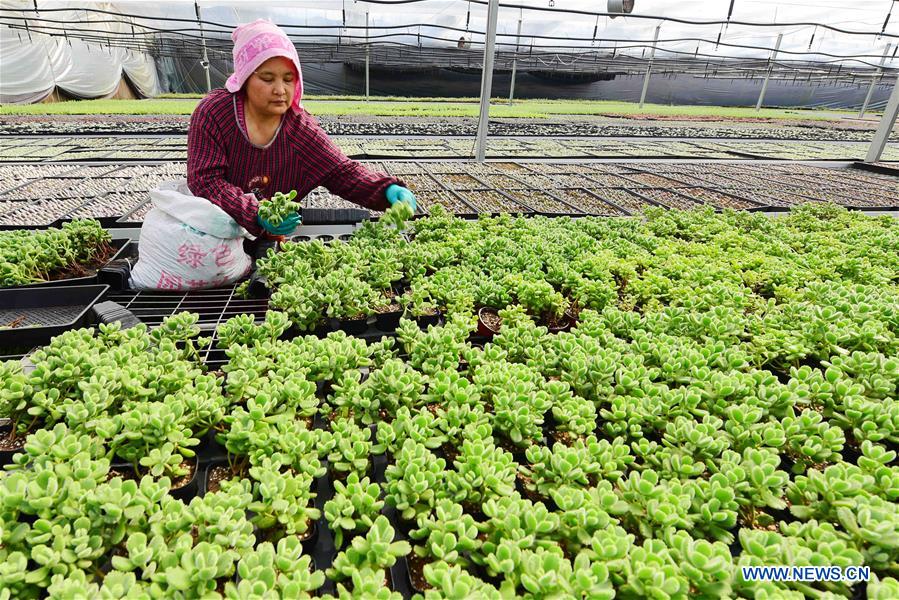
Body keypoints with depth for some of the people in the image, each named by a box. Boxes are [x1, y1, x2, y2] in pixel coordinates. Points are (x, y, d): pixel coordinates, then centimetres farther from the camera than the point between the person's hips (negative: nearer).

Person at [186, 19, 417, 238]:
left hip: (276, 235, 2)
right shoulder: (213, 112, -11)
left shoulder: (301, 128, -4)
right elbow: (205, 181, -17)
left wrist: (388, 190, -29)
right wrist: (257, 214, -35)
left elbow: (342, 172, -9)